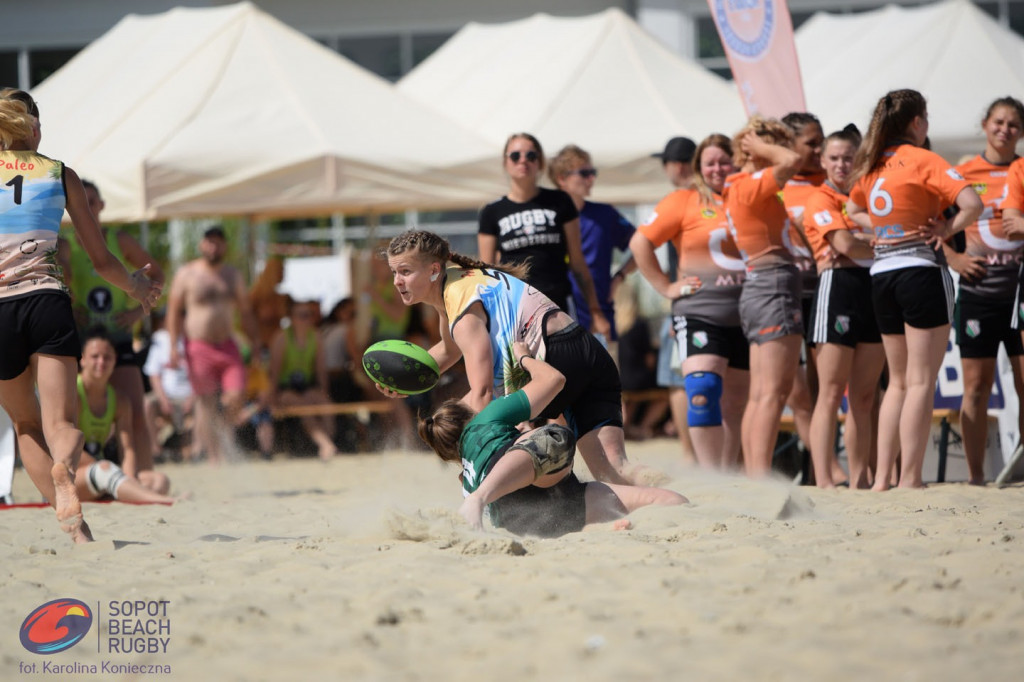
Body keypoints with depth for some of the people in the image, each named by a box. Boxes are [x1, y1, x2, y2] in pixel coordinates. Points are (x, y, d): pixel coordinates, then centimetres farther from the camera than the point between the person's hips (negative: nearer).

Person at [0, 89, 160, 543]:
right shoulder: (61, 175, 11)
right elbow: (101, 260, 14)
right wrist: (136, 287, 33)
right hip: (48, 301, 0)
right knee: (61, 423, -5)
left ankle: (69, 518, 3)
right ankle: (64, 470, -41)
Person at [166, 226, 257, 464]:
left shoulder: (233, 275, 13)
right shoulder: (186, 274, 2)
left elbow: (245, 312, 19)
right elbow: (174, 311, 1)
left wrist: (255, 345, 14)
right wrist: (174, 346, -7)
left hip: (227, 345, 3)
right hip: (199, 346, -3)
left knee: (236, 395, -13)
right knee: (205, 403, -3)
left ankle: (225, 432, 14)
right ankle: (214, 455, 2)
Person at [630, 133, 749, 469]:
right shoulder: (685, 201, 2)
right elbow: (640, 243, -1)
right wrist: (666, 287, -5)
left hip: (745, 316, 4)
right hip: (700, 313, -4)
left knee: (735, 404, 9)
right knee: (703, 391, -20)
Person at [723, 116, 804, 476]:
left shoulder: (739, 187, 16)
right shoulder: (750, 186, -11)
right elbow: (791, 162, -25)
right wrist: (760, 148, -9)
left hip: (756, 288, 10)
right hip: (773, 287, -10)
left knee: (760, 394, 9)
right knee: (773, 391, -15)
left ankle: (753, 476, 9)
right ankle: (761, 476, -23)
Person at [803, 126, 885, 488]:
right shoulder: (821, 200, 0)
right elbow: (843, 243, -13)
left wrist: (863, 241, -7)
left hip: (873, 290, 6)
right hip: (838, 286, -6)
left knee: (864, 396, 6)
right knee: (831, 393, -10)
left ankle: (860, 479, 9)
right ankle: (824, 481, -14)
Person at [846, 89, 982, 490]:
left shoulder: (871, 166, 11)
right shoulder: (922, 160, -8)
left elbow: (854, 209, 31)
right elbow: (972, 203, -19)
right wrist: (947, 230, -5)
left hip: (882, 273, 7)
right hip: (920, 272, -7)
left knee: (898, 381, 15)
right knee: (921, 382, -4)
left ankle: (882, 479, 11)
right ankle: (910, 479, -8)